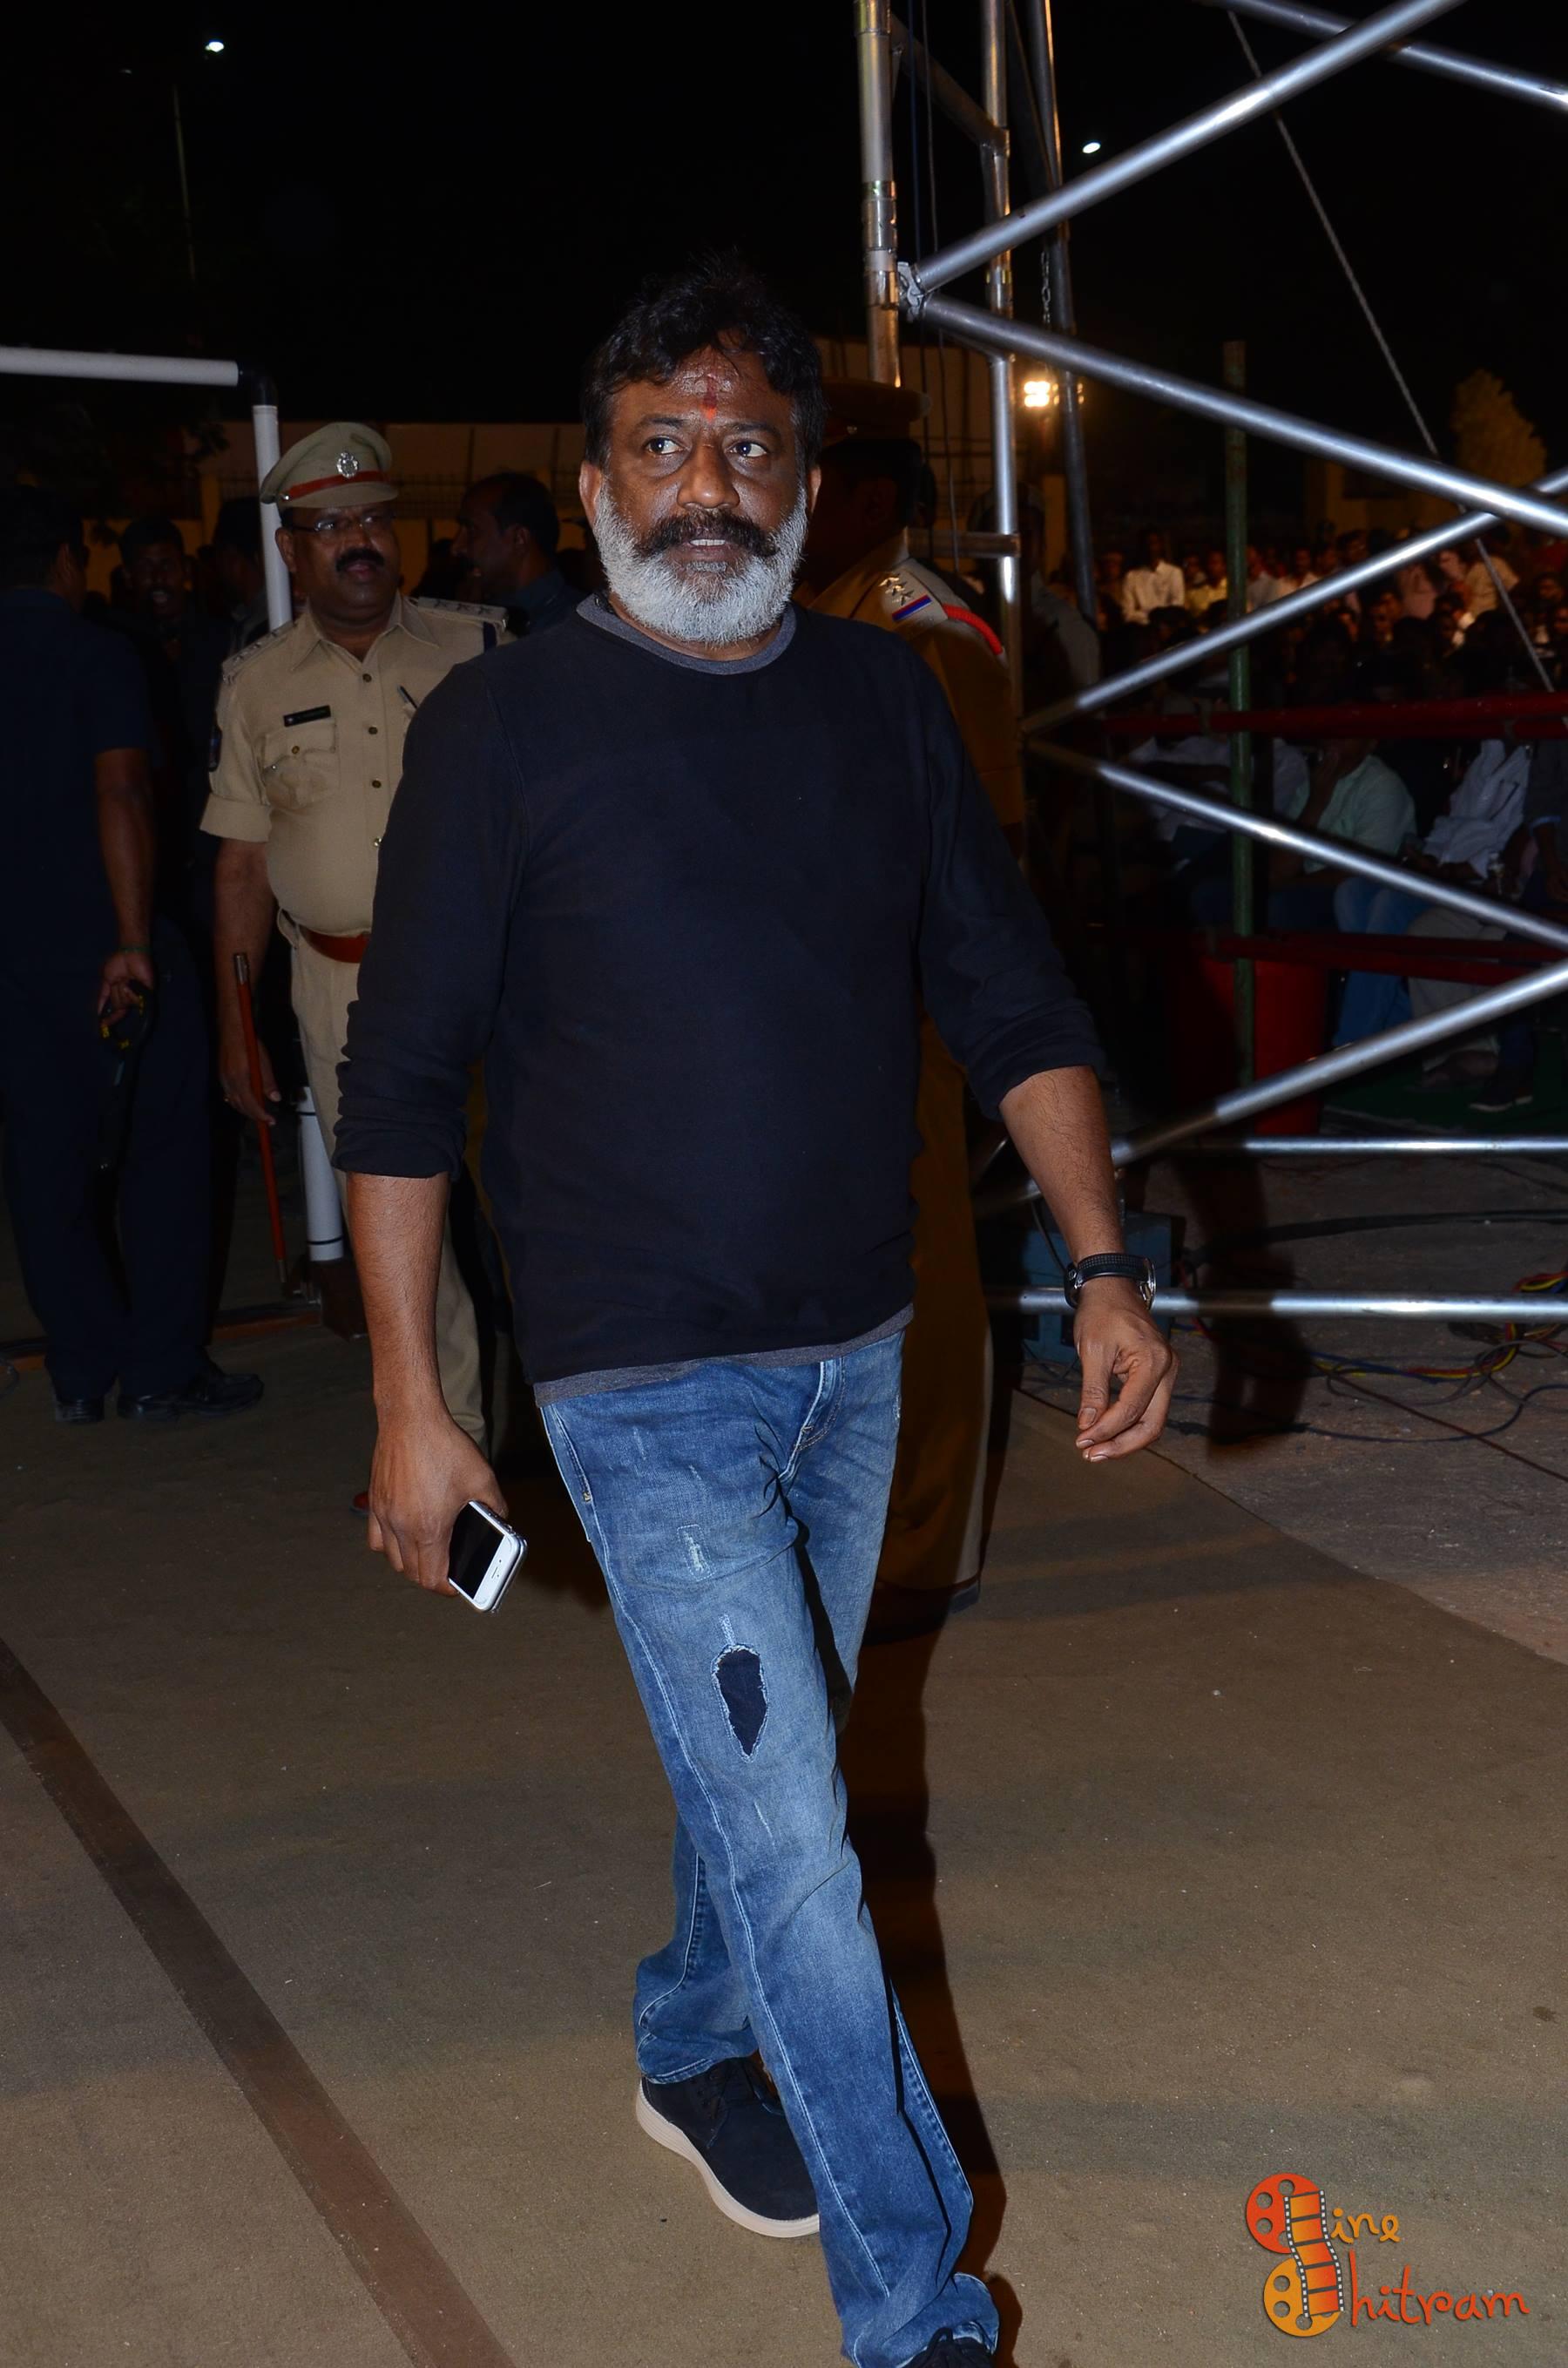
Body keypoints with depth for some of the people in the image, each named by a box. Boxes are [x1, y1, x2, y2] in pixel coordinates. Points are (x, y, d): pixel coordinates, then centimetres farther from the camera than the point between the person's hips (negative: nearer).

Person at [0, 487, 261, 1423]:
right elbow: (121, 794, -19)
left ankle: (83, 1368, 15)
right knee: (161, 1151, 5)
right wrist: (134, 940, -22)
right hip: (106, 939, -5)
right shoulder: (97, 654, -8)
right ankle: (163, 1370, 6)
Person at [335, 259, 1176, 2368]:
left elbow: (1011, 1001, 6)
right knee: (790, 1838, -4)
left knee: (777, 1763, 21)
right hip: (645, 1383, -5)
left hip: (859, 1353, 5)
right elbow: (402, 1079, -6)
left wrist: (1103, 1269, -4)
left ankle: (692, 2053, 48)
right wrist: (409, 1401, -7)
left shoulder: (888, 704, 3)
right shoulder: (507, 726, -9)